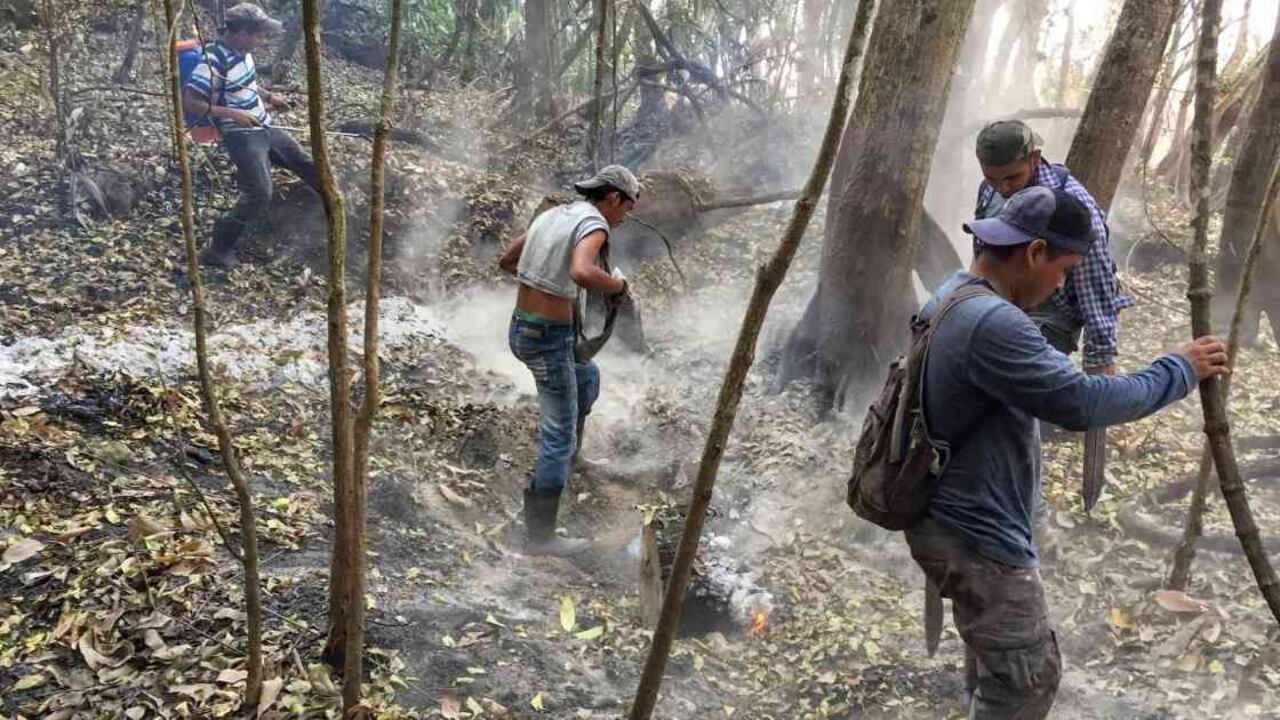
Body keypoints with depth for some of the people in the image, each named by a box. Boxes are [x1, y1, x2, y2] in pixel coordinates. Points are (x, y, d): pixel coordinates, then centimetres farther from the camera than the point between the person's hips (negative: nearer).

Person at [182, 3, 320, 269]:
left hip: (264, 128, 9)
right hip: (242, 136, -9)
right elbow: (189, 103, -25)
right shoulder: (213, 60, -24)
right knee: (260, 195, -14)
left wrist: (269, 96, 8)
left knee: (304, 162, 20)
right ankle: (218, 251, -3)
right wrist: (232, 113, -28)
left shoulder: (242, 50, 0)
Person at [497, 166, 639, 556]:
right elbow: (582, 273, -37)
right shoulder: (593, 224, -15)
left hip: (522, 329, 9)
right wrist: (618, 285, -17)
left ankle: (561, 461, 36)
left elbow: (505, 262, 22)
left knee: (588, 378, 33)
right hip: (550, 339, -9)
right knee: (560, 434, 0)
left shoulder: (551, 216, 11)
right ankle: (540, 536, 7)